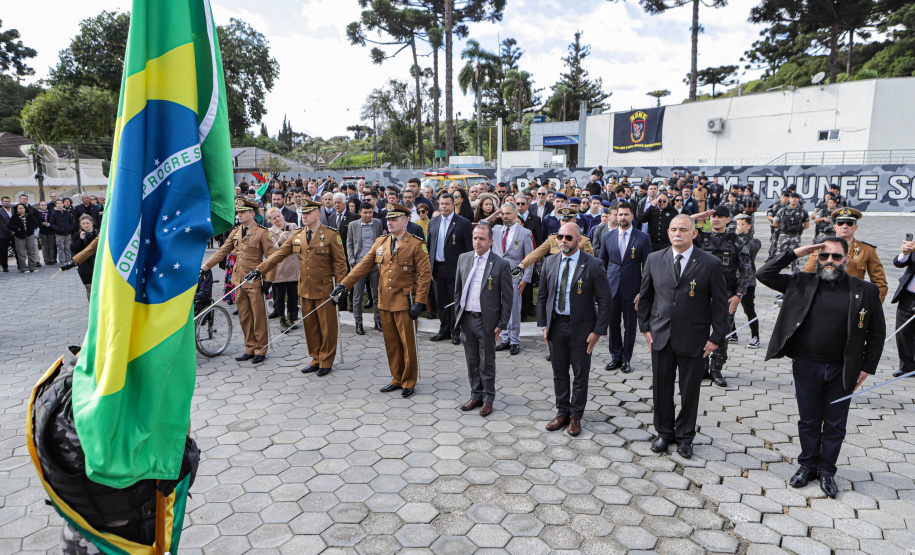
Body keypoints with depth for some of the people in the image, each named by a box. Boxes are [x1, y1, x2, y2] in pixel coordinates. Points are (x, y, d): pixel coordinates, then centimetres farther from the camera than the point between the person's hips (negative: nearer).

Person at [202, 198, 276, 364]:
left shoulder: (262, 233, -6)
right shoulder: (235, 232, 11)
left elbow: (272, 258, -8)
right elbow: (222, 252, 14)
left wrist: (268, 280, -12)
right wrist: (204, 266, 6)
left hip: (254, 282, -6)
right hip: (239, 281, 6)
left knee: (258, 317, 1)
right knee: (244, 317, 11)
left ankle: (260, 350, 12)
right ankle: (250, 348, 21)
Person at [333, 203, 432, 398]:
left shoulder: (416, 245, -6)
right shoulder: (380, 242, 10)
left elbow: (425, 275, -9)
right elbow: (364, 265, 10)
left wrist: (419, 302, -15)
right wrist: (344, 284, 1)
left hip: (404, 302, -5)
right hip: (385, 301, 5)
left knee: (408, 344, 2)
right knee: (391, 343, 12)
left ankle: (409, 382, 17)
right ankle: (397, 379, 27)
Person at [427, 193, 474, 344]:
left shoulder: (463, 223, -5)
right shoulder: (433, 222, 11)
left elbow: (469, 248, -6)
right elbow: (429, 245, 15)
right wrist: (428, 266, 9)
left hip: (455, 269, -5)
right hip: (437, 268, 5)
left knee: (455, 301, 3)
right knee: (441, 301, 12)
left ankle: (455, 331, 15)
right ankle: (444, 330, 24)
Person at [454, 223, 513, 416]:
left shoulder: (500, 264, -9)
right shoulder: (463, 259, 5)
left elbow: (507, 297, -6)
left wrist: (502, 324, -8)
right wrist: (458, 314, 10)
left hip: (486, 321, -4)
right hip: (466, 319, 4)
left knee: (487, 363, 7)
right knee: (472, 361, 14)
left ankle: (488, 399, 22)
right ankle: (476, 395, 29)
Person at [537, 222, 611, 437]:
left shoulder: (593, 265, -10)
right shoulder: (549, 263, 3)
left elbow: (604, 301, -9)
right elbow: (542, 296, 9)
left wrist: (597, 331, -12)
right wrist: (543, 325, 4)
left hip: (581, 327, -3)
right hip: (555, 325, 4)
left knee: (580, 374, 8)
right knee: (559, 373, 14)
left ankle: (575, 417, 24)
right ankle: (562, 413, 30)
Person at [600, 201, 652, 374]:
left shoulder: (643, 237, -2)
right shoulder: (607, 236, 6)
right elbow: (602, 263, 12)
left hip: (632, 288, -2)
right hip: (611, 287, 2)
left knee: (630, 325, 6)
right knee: (613, 323, 8)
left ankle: (626, 358, 20)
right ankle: (616, 357, 22)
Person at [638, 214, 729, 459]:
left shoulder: (711, 264, -6)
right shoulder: (654, 259, 2)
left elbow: (720, 304, -2)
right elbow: (645, 296, 11)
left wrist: (716, 337, -5)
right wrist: (645, 326, 7)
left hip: (693, 338, -2)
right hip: (660, 336, 2)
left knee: (690, 390, 10)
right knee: (661, 388, 11)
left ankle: (685, 436, 30)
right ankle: (664, 432, 31)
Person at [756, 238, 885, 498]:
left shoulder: (865, 291, -2)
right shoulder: (802, 283, -1)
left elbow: (877, 333, 3)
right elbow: (764, 274, -4)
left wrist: (866, 368, -1)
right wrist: (797, 253, -8)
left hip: (841, 370, 0)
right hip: (806, 366, 0)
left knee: (835, 425, 12)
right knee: (808, 421, 14)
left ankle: (826, 470, 30)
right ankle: (808, 465, 33)